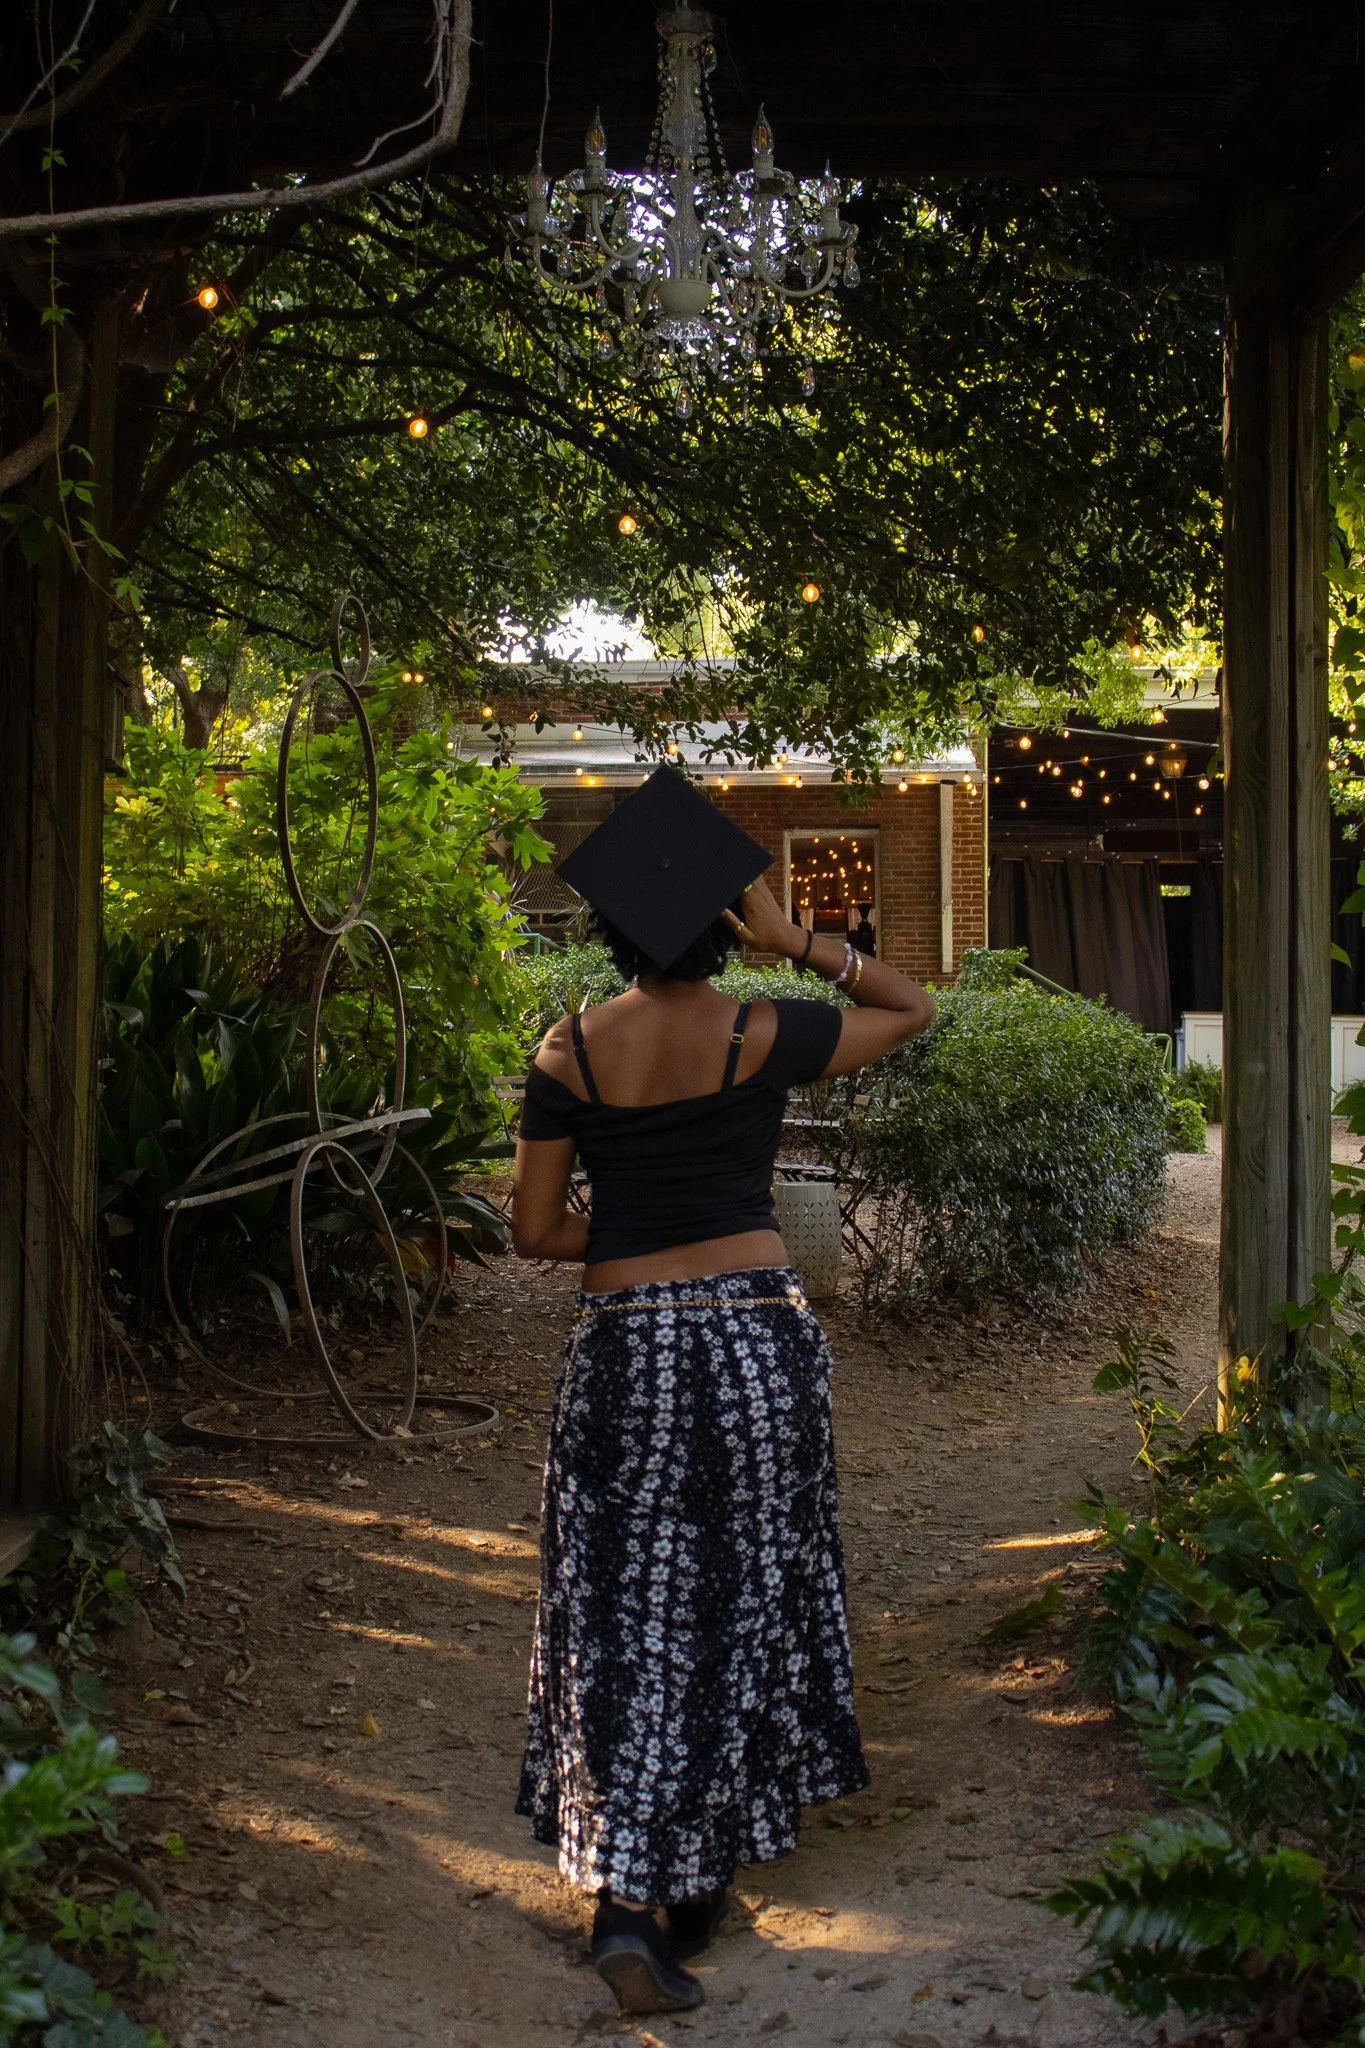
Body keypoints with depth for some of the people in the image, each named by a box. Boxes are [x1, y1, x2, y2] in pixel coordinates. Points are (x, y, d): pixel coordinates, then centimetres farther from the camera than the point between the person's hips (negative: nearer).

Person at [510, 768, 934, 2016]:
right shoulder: (764, 1037, -6)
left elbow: (535, 1232, 0)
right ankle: (703, 1879, 24)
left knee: (629, 1621, 7)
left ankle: (629, 1901, -1)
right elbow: (912, 1008, 11)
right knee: (740, 1608, 13)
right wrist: (797, 942, 0)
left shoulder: (570, 1054, -4)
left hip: (624, 1352, 0)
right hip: (757, 1339, 0)